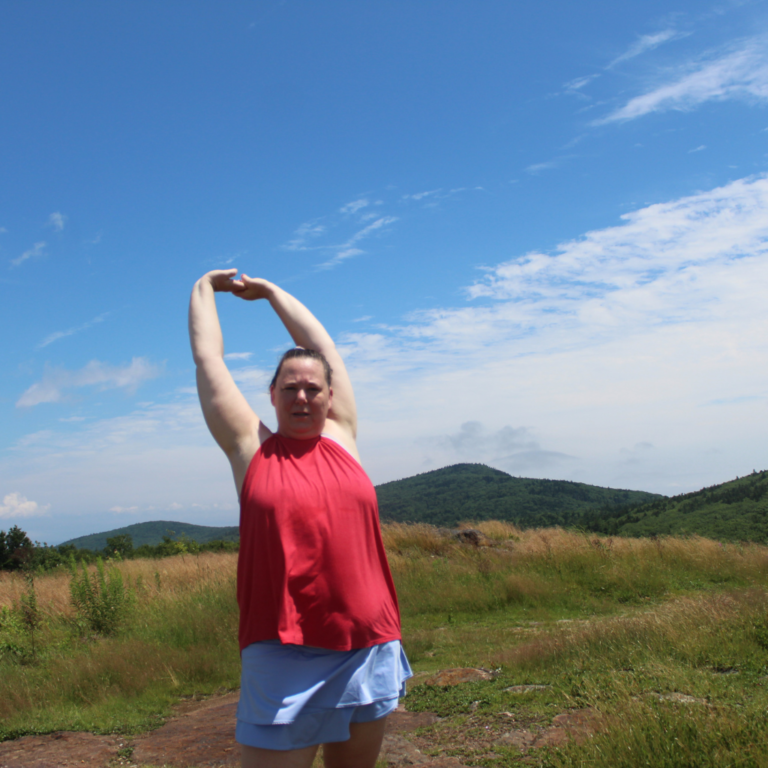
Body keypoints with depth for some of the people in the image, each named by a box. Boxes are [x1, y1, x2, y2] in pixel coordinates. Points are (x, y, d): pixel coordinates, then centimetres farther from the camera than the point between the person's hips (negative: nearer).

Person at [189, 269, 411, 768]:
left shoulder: (340, 435, 9)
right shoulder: (251, 447, 3)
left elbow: (322, 343, 17)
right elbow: (208, 357, 9)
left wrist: (269, 290, 28)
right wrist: (205, 287, 24)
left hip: (371, 649, 3)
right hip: (285, 656, -3)